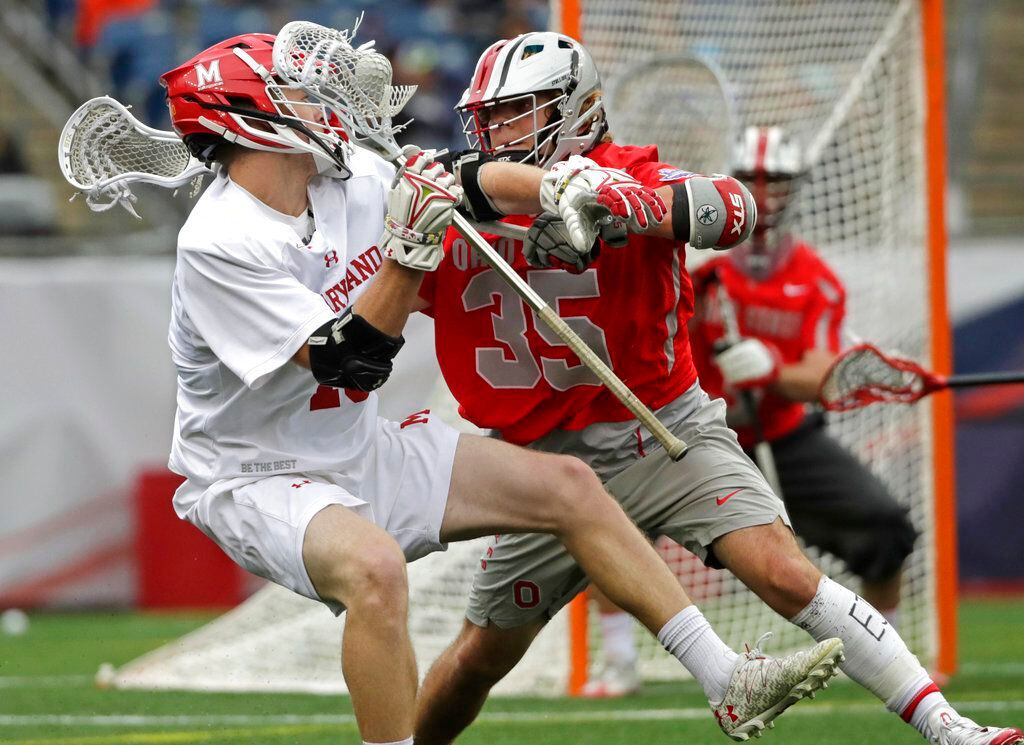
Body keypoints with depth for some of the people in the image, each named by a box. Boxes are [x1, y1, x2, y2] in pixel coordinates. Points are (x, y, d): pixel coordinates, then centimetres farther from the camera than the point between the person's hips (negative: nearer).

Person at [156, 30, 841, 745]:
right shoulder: (219, 243, -24)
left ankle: (733, 682, 11)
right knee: (374, 564, -39)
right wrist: (409, 246, -34)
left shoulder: (348, 176, -3)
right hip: (255, 480, -9)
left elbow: (474, 184, 8)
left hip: (362, 451, 9)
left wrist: (556, 186, -11)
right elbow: (348, 363, -28)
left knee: (567, 485, 6)